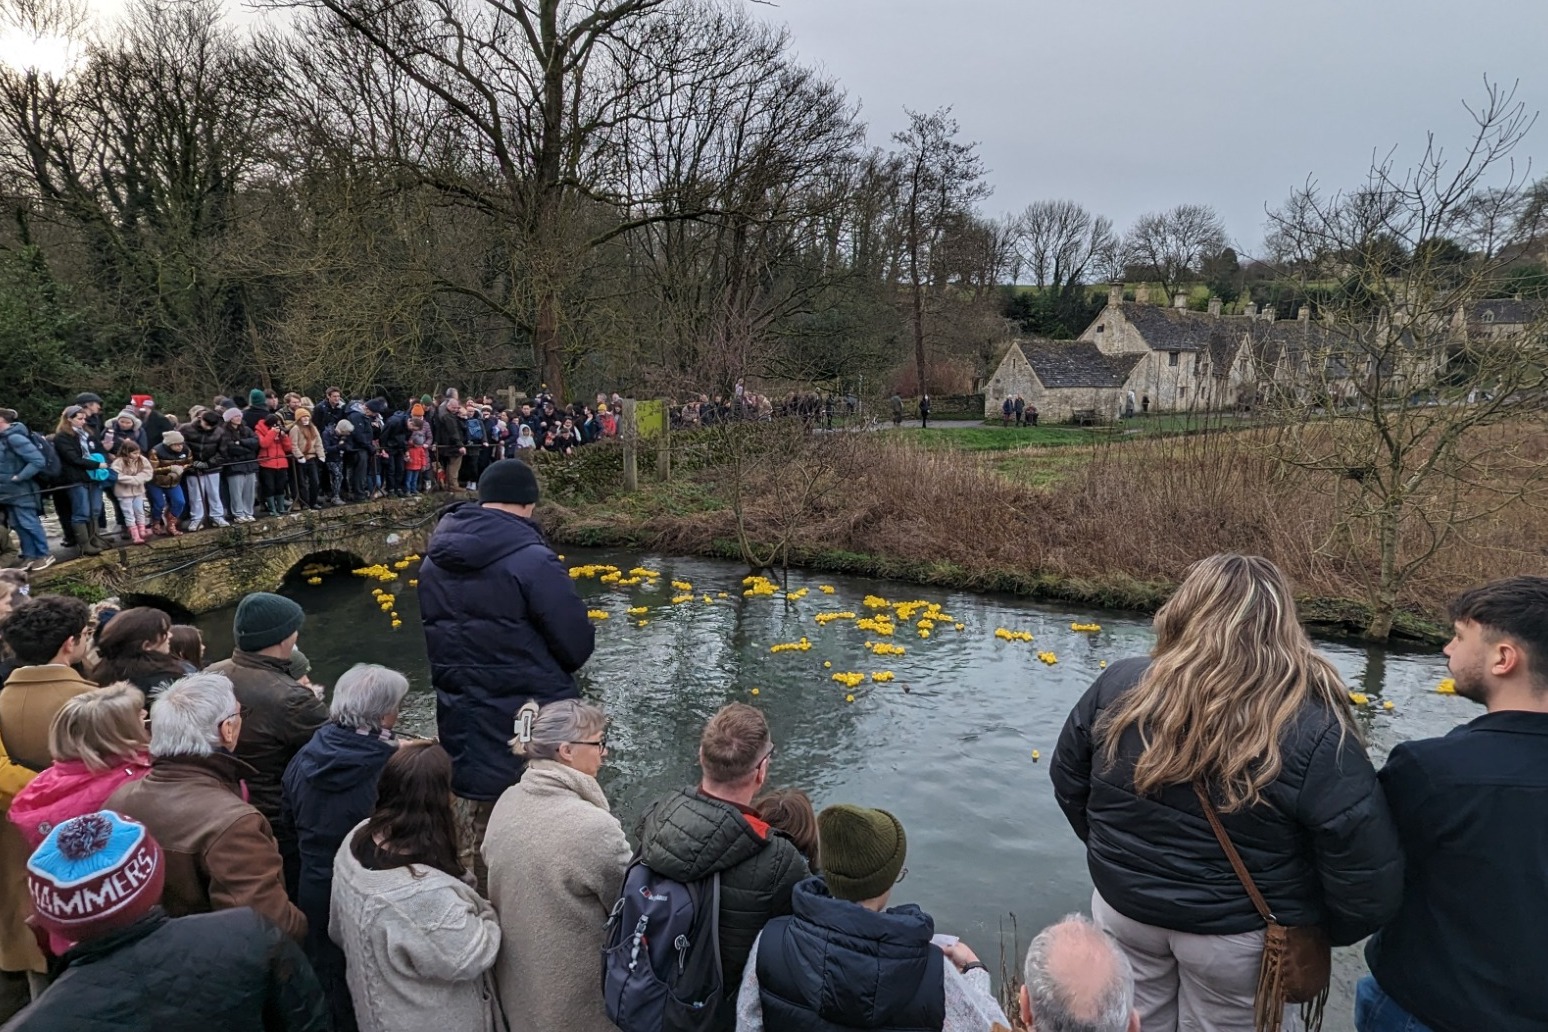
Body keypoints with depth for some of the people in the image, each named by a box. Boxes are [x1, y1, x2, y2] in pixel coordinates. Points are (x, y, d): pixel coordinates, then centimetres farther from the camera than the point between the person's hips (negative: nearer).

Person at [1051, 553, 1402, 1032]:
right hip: (1238, 936, -2)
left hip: (1123, 909, 2)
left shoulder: (1120, 686, -14)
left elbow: (1068, 782, -1)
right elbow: (1369, 872, -19)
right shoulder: (1312, 729, -23)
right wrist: (1329, 931, 1)